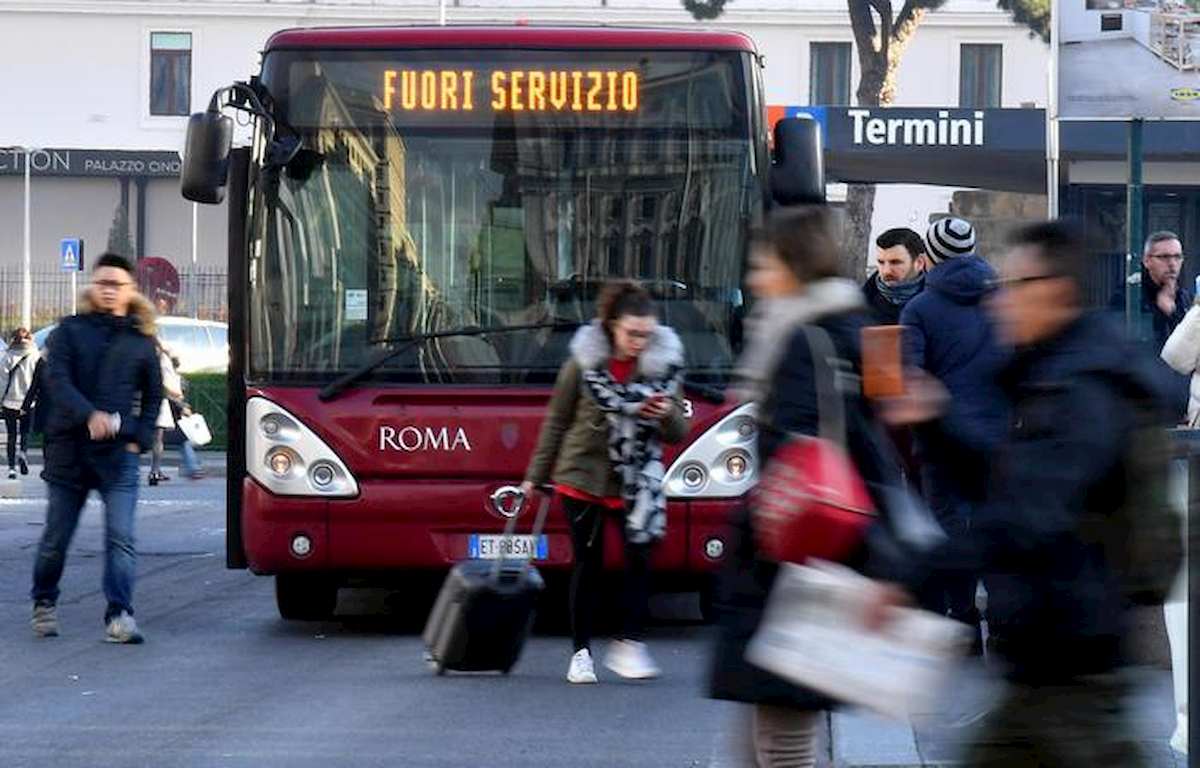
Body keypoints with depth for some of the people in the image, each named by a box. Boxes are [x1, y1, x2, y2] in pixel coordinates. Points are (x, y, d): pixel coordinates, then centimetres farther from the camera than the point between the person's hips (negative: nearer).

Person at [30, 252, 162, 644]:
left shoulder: (141, 341, 10)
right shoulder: (71, 330, 5)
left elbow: (153, 396, 19)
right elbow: (57, 380, -8)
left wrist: (139, 439, 4)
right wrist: (90, 415, -24)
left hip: (119, 454, 0)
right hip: (69, 449, 0)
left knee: (121, 537, -12)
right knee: (56, 536, 8)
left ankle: (119, 616, -14)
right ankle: (43, 603, 28)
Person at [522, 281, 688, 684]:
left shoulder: (664, 365, -3)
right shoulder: (584, 362, -7)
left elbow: (678, 434, 3)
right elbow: (556, 421, 3)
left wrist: (668, 417, -20)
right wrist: (536, 475, 6)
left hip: (636, 481, 1)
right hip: (583, 476, -1)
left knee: (640, 557, -12)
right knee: (587, 564, 3)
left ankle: (630, 643, -3)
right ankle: (581, 652, 13)